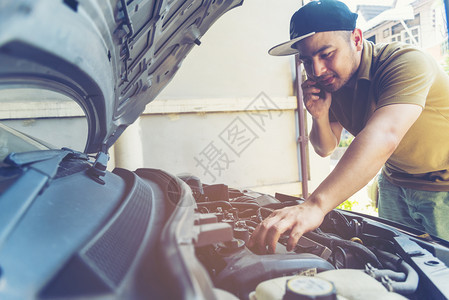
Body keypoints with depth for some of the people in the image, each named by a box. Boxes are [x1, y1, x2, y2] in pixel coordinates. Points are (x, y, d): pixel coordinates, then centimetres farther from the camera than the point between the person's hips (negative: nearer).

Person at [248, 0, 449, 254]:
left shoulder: (407, 63, -28)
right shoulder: (330, 82, -7)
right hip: (395, 181, 5)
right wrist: (320, 116, -24)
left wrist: (316, 204, -58)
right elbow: (326, 149, -1)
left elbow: (384, 136, -47)